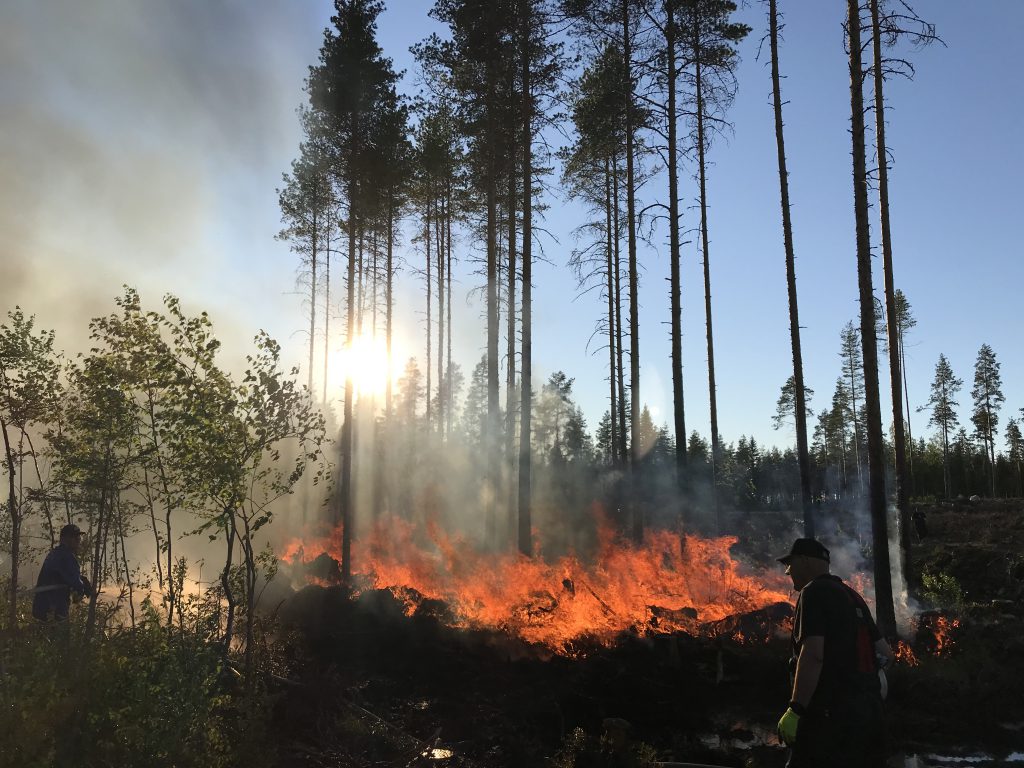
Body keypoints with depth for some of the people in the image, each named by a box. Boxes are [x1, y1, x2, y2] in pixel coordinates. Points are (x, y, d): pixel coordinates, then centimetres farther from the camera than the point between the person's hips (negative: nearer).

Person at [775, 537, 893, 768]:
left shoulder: (814, 592, -8)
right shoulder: (853, 596, 19)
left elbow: (813, 654, -20)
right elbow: (886, 655, 21)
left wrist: (795, 710, -21)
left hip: (832, 710, -9)